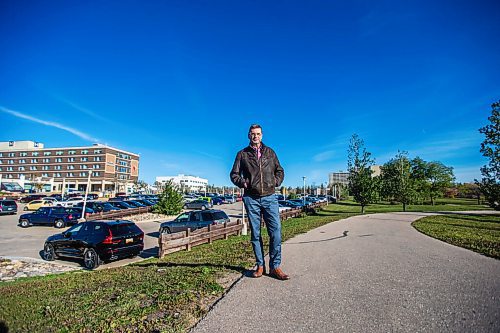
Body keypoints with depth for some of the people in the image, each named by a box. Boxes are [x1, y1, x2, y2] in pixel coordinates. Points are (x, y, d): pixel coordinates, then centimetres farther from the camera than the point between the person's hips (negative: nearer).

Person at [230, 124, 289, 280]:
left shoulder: (270, 152, 14)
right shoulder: (242, 154, 10)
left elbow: (280, 171, 19)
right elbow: (234, 174, 12)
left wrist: (276, 181, 2)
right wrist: (242, 182, -5)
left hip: (270, 197, 1)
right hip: (251, 198, 0)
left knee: (276, 232, -7)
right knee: (255, 234, 6)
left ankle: (275, 267, 4)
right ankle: (260, 266, 18)